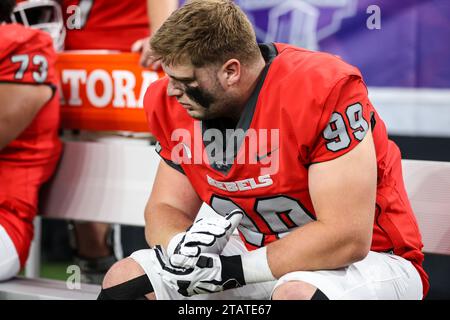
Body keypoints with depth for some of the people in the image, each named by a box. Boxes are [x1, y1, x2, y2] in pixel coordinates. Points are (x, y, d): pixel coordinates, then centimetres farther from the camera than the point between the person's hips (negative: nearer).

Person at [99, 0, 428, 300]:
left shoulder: (326, 89, -27)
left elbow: (348, 238, -27)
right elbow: (166, 207, 4)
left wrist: (235, 268, -25)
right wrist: (182, 245, -21)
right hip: (262, 257, 7)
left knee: (297, 293, -39)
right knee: (125, 278, -2)